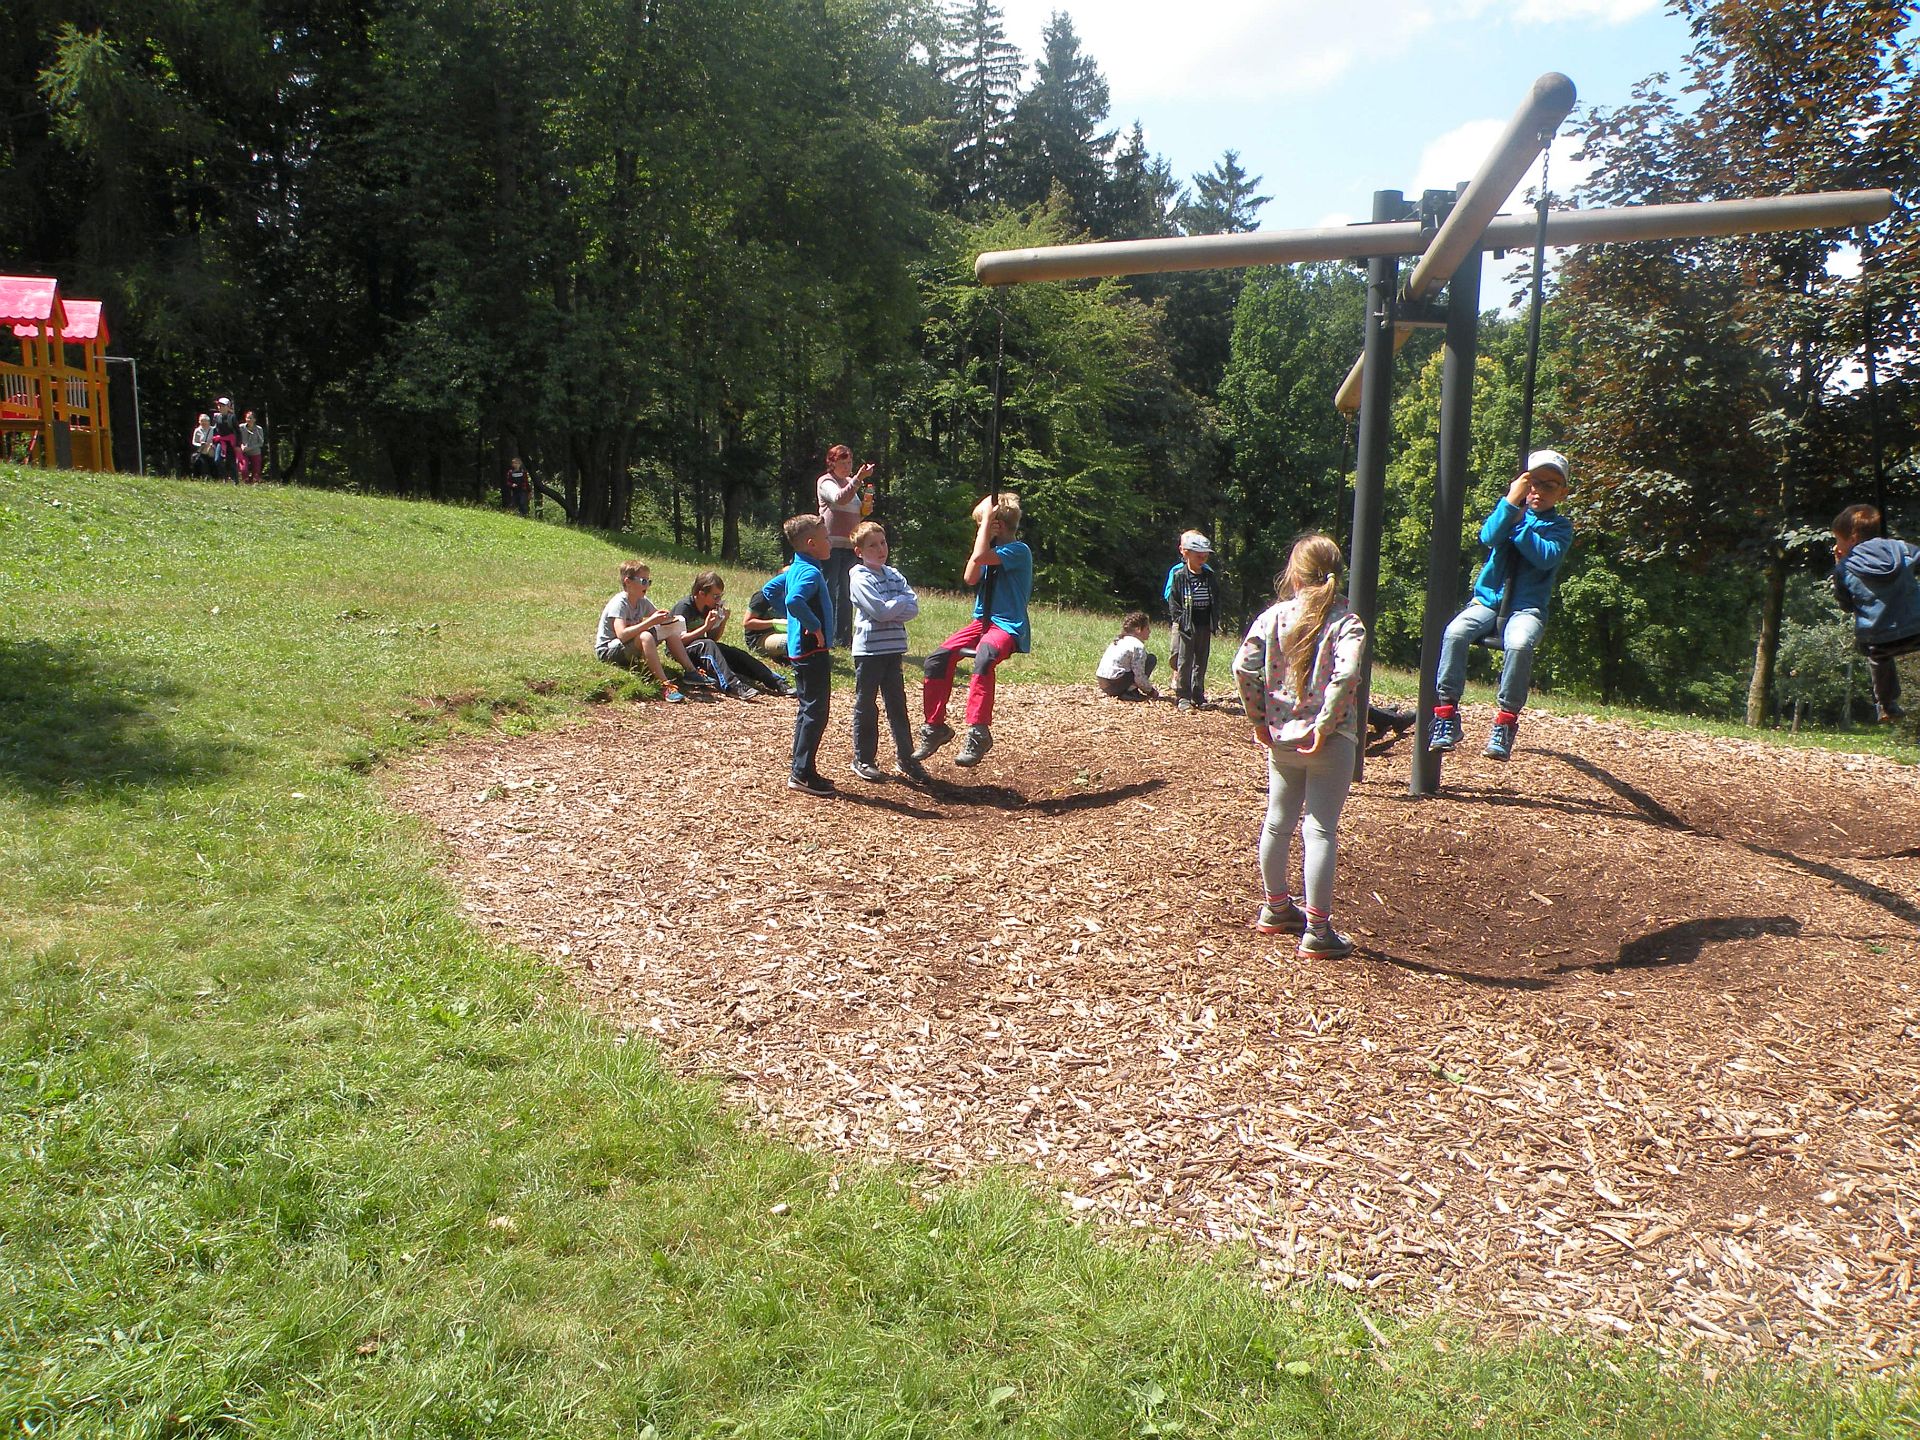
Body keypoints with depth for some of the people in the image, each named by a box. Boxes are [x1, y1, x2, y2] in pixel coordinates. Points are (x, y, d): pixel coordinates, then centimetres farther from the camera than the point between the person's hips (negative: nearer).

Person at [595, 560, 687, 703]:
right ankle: (665, 685, -41)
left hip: (630, 648, 8)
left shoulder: (643, 602, 3)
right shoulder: (619, 604, -21)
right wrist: (650, 622, -36)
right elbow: (622, 635, -34)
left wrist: (664, 617, -15)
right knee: (645, 636, -36)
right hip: (607, 652, -8)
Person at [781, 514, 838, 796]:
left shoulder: (795, 569, 11)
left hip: (799, 650, 10)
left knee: (808, 711, 16)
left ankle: (799, 769, 22)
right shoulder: (811, 572, -18)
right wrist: (815, 626, -24)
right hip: (813, 652, -10)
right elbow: (794, 601, -36)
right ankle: (803, 773, -2)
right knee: (816, 713, -5)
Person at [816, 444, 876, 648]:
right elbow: (840, 498, -25)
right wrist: (859, 478, -31)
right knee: (829, 590, -6)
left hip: (849, 545, 7)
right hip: (831, 544, -7)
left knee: (845, 593, 9)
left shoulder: (851, 482, 21)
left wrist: (865, 507, 9)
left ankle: (844, 637, 14)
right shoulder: (826, 482, -3)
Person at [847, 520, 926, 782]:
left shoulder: (893, 574, 10)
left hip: (894, 649, 5)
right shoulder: (859, 577, -8)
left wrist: (889, 610, -15)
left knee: (898, 705, 10)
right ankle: (863, 759, 15)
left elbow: (913, 608, 0)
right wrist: (902, 600, -5)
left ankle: (906, 758, 16)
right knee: (866, 707, 5)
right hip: (868, 650, -5)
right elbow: (880, 610, -20)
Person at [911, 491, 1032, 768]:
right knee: (938, 659, -8)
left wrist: (987, 517, -16)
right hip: (983, 620, 8)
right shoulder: (994, 549, 14)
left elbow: (979, 557, -25)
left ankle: (979, 732, -36)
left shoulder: (1019, 550, -11)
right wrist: (983, 536, 0)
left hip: (1009, 626, -8)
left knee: (983, 658, -38)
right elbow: (970, 578, 3)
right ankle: (934, 727, 2)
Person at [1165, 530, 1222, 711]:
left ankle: (1198, 696, 19)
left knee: (1201, 662, 11)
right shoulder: (1179, 575, -5)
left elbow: (1216, 599, 14)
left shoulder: (1210, 576, 7)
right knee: (1184, 662, -2)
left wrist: (1214, 618, 4)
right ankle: (1183, 697, 3)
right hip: (1186, 626, -4)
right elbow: (1172, 599, -5)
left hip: (1205, 625, 5)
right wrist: (1180, 618, -12)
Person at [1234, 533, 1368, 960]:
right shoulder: (1346, 621, -9)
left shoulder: (1274, 615, -1)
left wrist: (1259, 718, 1)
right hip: (1328, 742, -4)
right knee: (1320, 830, 0)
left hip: (1281, 737, 4)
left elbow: (1244, 666, -9)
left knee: (1278, 821, 19)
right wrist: (1325, 725, -18)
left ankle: (1276, 908, 36)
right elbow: (1346, 675, -26)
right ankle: (1317, 931, 3)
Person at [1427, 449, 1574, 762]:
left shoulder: (1560, 526, 9)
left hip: (1527, 607, -2)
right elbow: (1489, 537, -8)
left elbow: (1546, 557, -12)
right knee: (1454, 633, -30)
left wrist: (1520, 522, -11)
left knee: (1519, 644, -36)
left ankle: (1506, 720, -23)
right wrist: (1511, 501, -14)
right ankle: (1446, 713, -23)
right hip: (1488, 598, 2)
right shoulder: (1511, 510, 14)